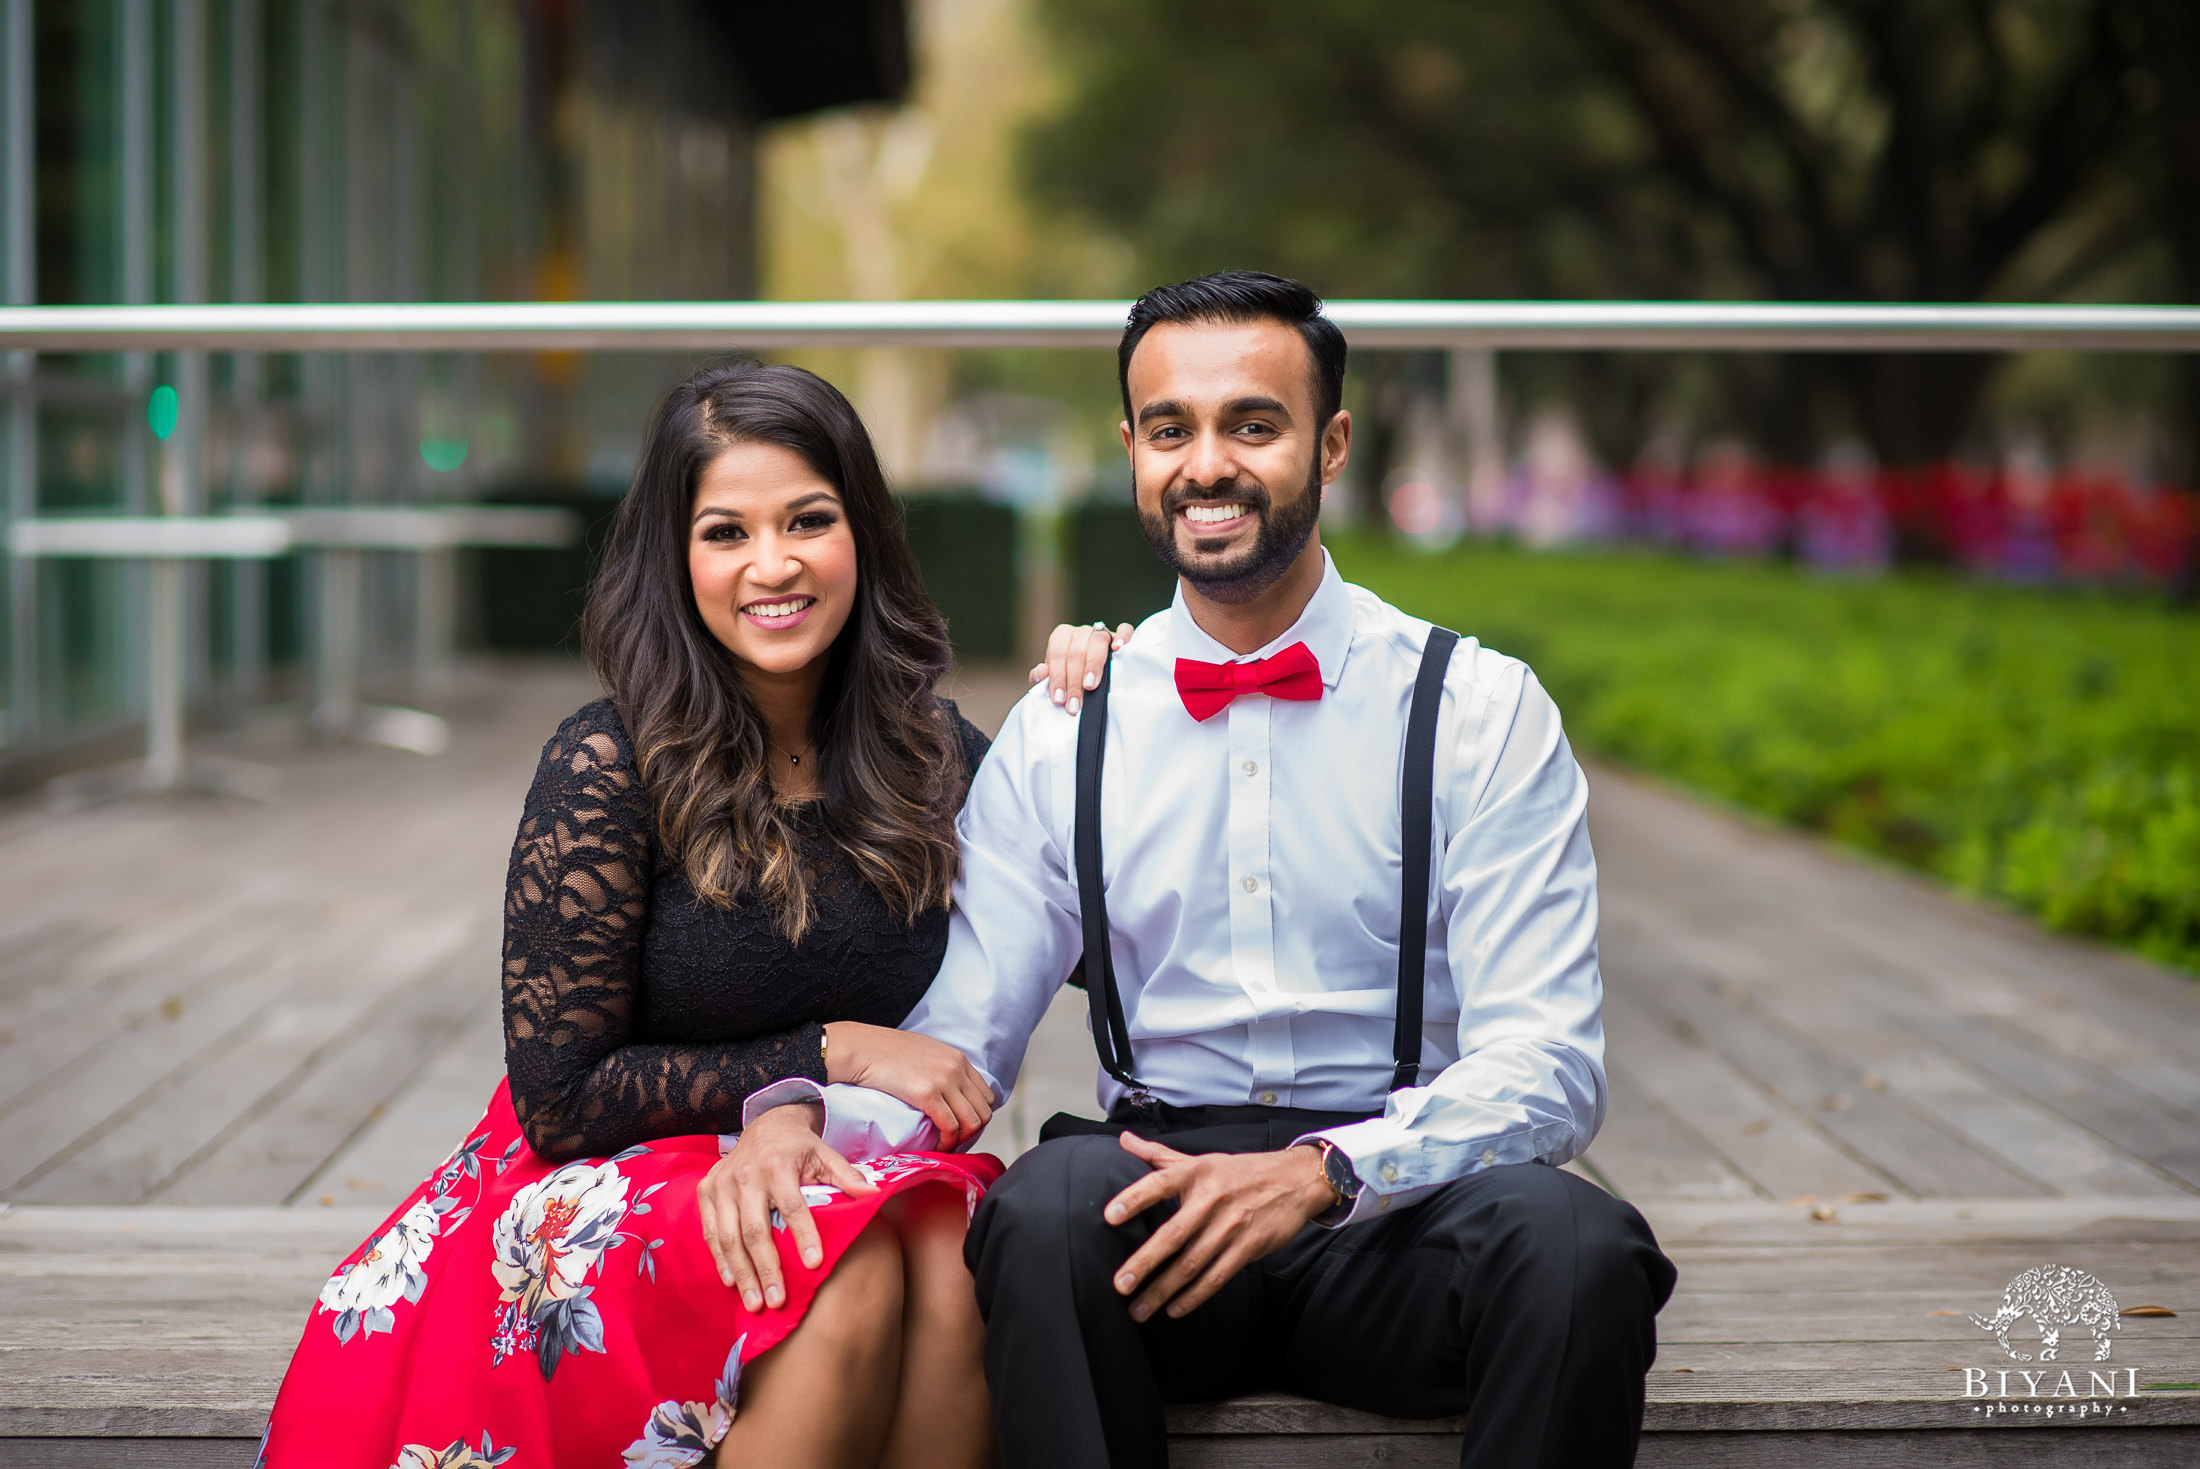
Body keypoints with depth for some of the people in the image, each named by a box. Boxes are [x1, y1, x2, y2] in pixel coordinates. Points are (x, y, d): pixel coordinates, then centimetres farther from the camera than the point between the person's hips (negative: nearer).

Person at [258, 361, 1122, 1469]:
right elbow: (561, 1100, -9)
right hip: (604, 1194, -4)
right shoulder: (608, 768, -11)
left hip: (845, 1174, 4)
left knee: (954, 1265, -30)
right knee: (848, 1276, -34)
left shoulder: (933, 754, 2)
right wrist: (829, 1054, -13)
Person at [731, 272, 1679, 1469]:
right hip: (1158, 1183, 1)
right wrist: (802, 1112, -16)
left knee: (1572, 1237, -33)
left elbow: (1544, 1067, -7)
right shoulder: (1057, 739, 10)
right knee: (1044, 1206, -34)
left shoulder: (1483, 712, 2)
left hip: (1394, 1195, 0)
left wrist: (1320, 1172, -24)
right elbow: (956, 1038, 7)